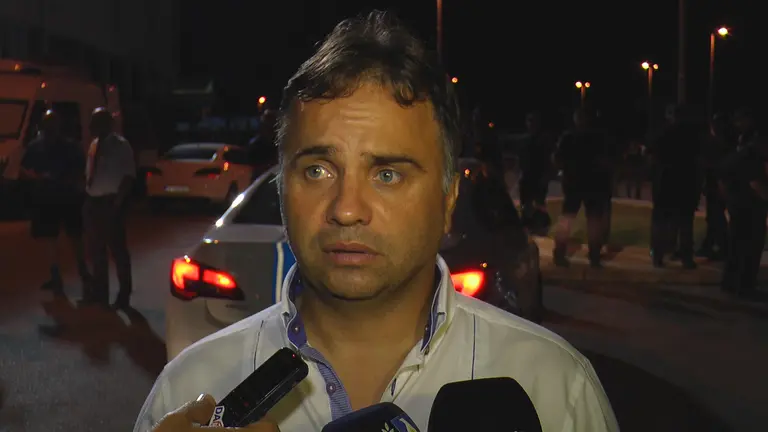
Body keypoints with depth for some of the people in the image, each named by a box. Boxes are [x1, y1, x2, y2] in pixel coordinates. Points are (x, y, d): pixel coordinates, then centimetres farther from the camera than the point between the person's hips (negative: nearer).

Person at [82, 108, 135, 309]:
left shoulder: (121, 145, -10)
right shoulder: (95, 144, 12)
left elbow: (129, 176, -15)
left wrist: (118, 202, -19)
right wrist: (87, 197, 10)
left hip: (111, 202, -8)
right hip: (93, 201, 8)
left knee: (117, 248, 0)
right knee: (96, 249, 15)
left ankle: (124, 295, 10)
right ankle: (99, 291, 28)